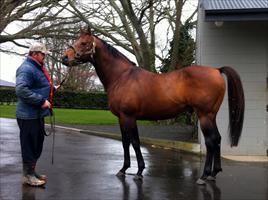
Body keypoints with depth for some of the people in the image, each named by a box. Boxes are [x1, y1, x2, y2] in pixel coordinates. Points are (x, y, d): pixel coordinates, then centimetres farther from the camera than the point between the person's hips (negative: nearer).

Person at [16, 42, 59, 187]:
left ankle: (32, 172, 30)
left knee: (37, 145, 18)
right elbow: (21, 90, -30)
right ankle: (27, 175, 11)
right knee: (29, 145, -1)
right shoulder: (26, 69, -17)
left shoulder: (37, 68, 16)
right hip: (29, 115, -11)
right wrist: (41, 101, -29)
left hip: (38, 114, 11)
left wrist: (52, 89, 20)